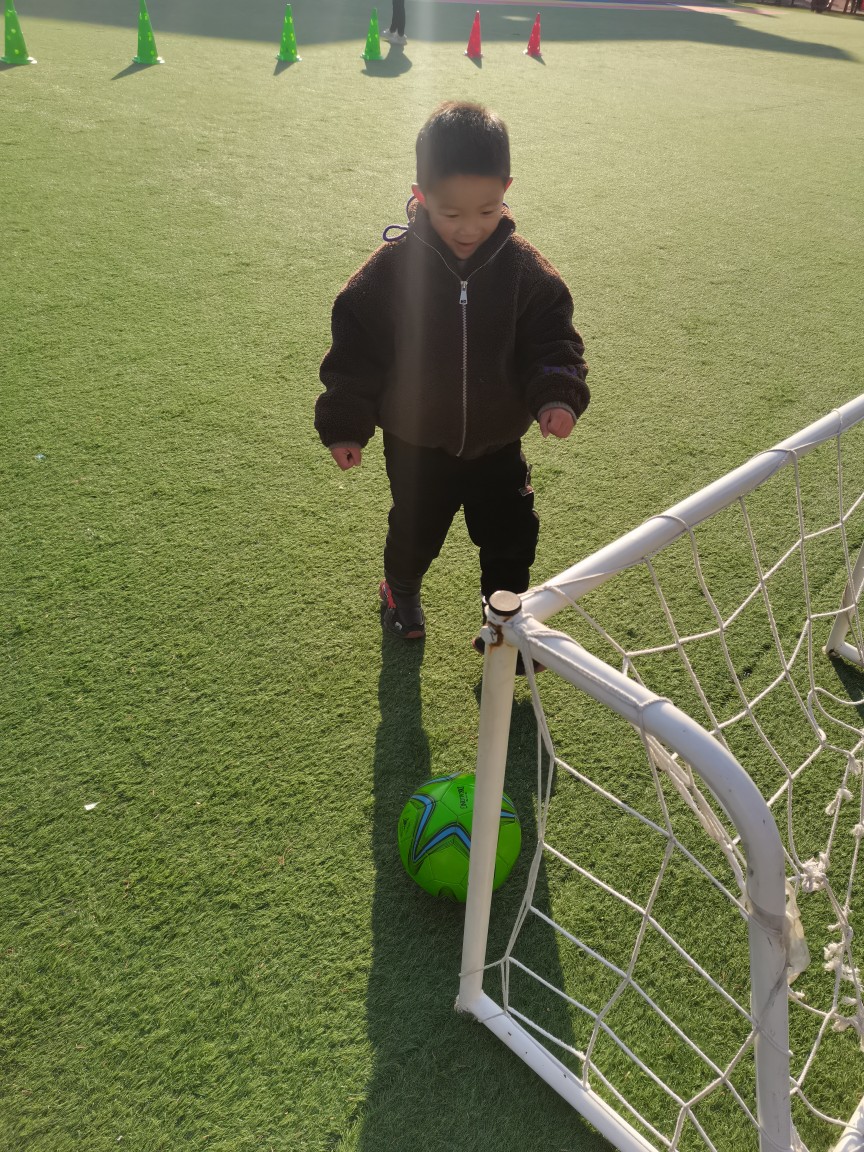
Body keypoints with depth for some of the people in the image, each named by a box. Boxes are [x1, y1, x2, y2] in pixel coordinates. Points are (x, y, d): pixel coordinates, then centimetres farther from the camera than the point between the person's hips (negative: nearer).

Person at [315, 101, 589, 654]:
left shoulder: (524, 268, -11)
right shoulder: (391, 268, -16)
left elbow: (552, 338, -4)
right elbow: (355, 350, -10)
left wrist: (557, 395, -22)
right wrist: (345, 426, -8)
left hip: (497, 442, 2)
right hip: (417, 443, -1)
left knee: (512, 537, 11)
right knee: (416, 530, 20)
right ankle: (401, 591, 52)